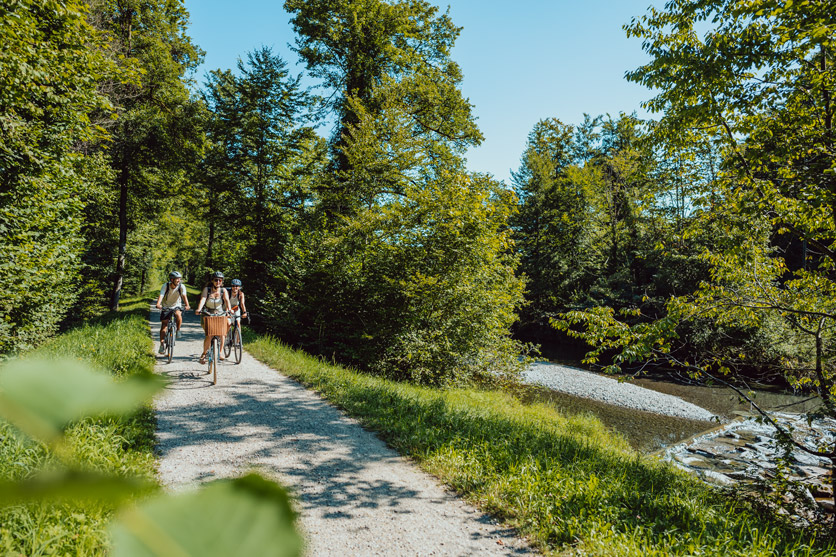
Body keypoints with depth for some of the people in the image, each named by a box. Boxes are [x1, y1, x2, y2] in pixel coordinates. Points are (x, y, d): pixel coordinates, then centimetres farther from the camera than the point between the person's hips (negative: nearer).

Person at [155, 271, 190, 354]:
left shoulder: (181, 286, -17)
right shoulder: (165, 286, -18)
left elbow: (184, 296, -31)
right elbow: (161, 296, -31)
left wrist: (187, 305, -49)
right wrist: (158, 304, -50)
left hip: (176, 306, 0)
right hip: (166, 307, 0)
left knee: (178, 315, -34)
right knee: (164, 326, -6)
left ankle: (178, 330, -8)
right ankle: (162, 345, 1)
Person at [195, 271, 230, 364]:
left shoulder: (223, 290, -5)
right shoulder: (207, 289, -7)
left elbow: (227, 300, -21)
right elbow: (203, 299, -22)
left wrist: (229, 309, -40)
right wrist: (199, 309, -39)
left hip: (220, 315, 1)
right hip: (208, 315, -1)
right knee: (209, 335, -17)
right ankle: (204, 353, 5)